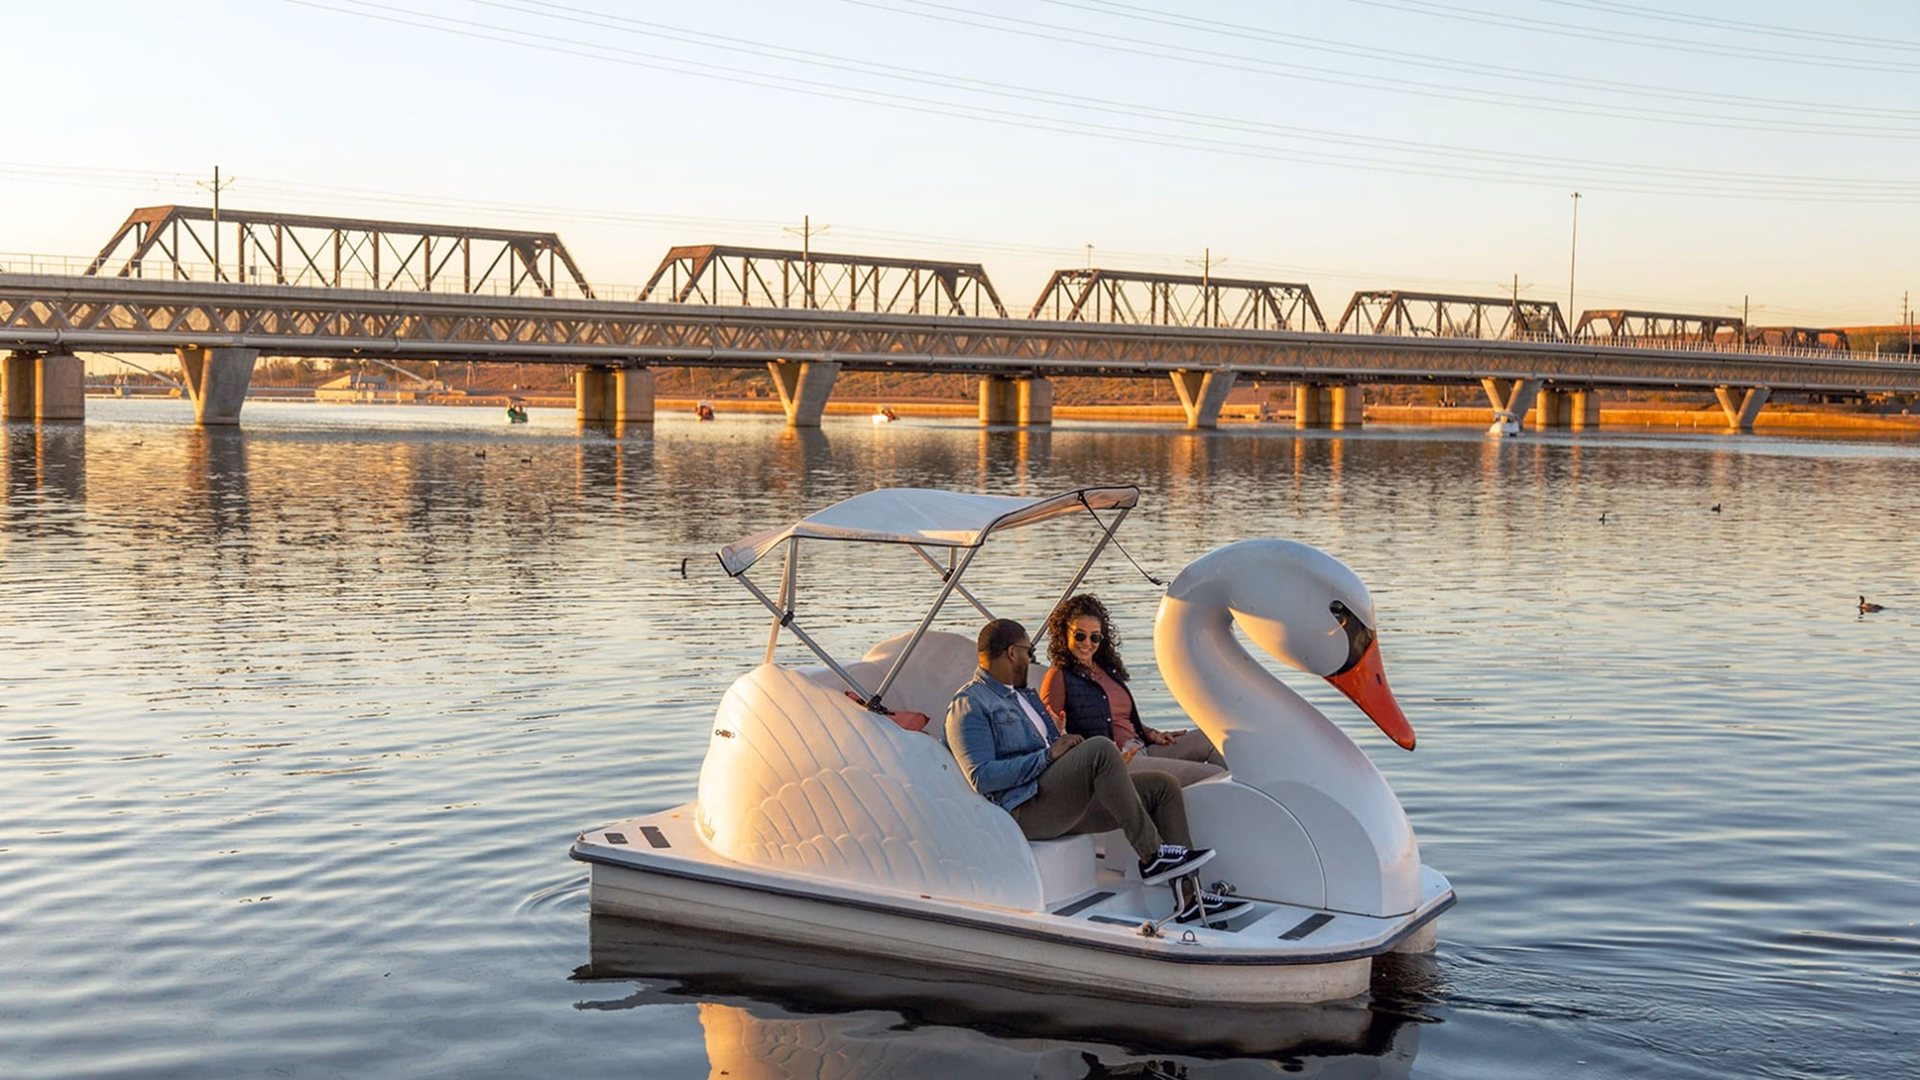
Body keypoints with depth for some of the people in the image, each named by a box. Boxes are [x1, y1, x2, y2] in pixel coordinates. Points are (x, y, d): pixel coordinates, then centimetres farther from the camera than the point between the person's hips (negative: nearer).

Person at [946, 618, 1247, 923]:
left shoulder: (1024, 695, 27)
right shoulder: (969, 705, -4)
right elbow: (981, 777, -17)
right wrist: (1048, 755, -17)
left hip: (1065, 808, 10)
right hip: (1025, 811, -10)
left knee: (1163, 786, 0)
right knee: (1100, 749, -30)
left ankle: (1188, 897, -3)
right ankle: (1152, 856, -22)